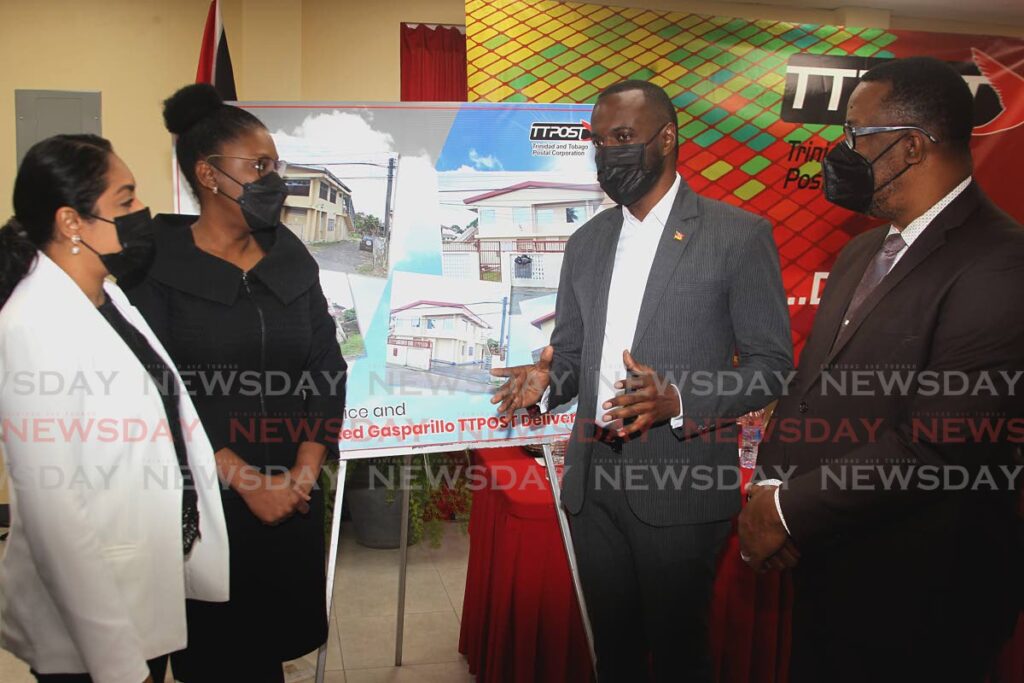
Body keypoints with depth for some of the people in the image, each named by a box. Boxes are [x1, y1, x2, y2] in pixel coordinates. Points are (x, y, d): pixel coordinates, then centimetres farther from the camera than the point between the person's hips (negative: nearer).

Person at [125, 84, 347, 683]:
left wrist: (304, 473, -6)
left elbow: (329, 369, 3)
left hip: (294, 499, 4)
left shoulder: (292, 259, 5)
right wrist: (246, 478, -15)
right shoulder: (155, 265, -8)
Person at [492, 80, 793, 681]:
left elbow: (773, 365, -6)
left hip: (679, 485, -5)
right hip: (593, 479, 5)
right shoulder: (587, 241, 12)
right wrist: (546, 380, -5)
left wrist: (678, 401, -22)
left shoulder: (739, 235, -6)